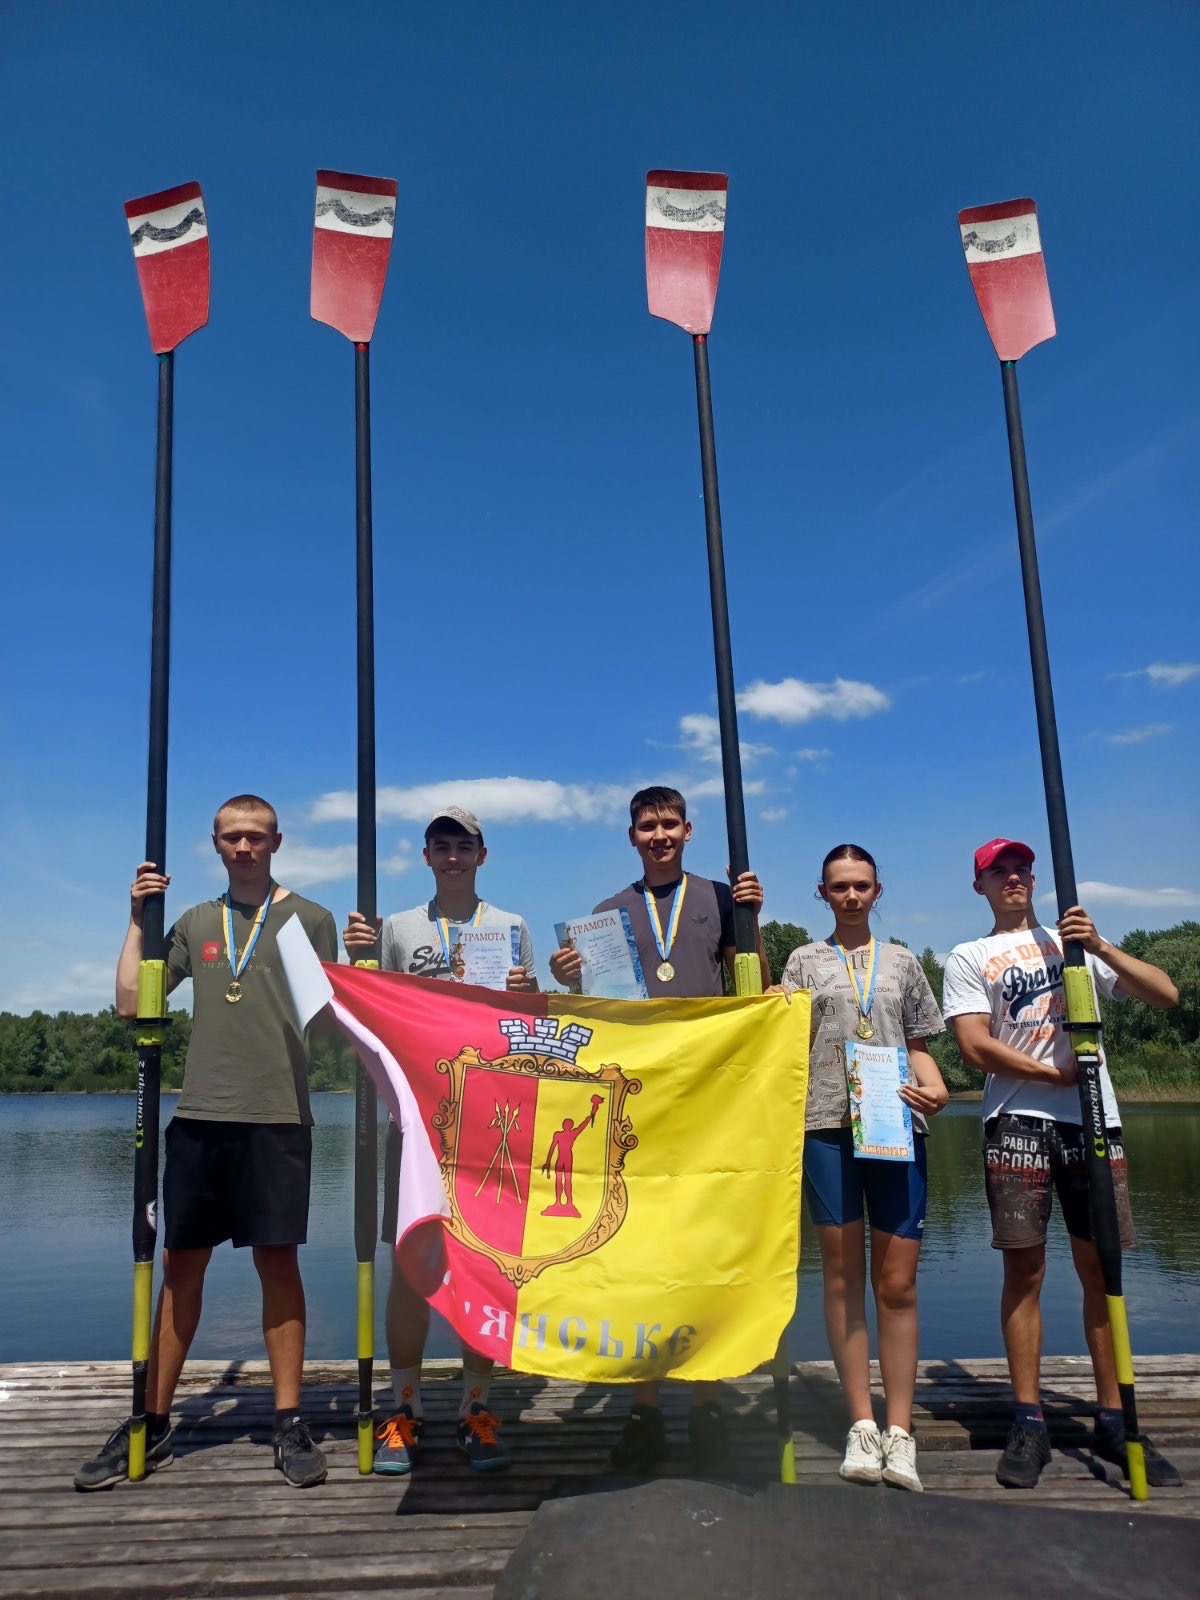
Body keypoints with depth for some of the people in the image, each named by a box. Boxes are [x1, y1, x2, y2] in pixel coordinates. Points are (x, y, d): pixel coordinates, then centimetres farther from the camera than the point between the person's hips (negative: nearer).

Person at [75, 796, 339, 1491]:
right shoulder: (194, 922, 15)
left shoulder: (309, 918, 6)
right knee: (181, 1263, 8)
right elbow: (132, 1003, 10)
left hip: (277, 1115, -3)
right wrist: (137, 921, 6)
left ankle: (290, 1422, 13)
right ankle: (152, 1425, 21)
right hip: (199, 1115, 3)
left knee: (277, 1260, 1)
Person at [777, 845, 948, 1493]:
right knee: (843, 1275, 4)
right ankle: (861, 1424, 12)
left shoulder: (902, 962, 17)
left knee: (897, 1281, -1)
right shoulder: (805, 960, 14)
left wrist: (935, 1087, -5)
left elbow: (917, 1046, 17)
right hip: (827, 1123, 0)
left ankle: (899, 1430, 7)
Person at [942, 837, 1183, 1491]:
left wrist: (1102, 947, -7)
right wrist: (1057, 1072, -6)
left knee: (1102, 1269, 5)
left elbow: (1165, 995, 7)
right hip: (1017, 1120, -2)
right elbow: (975, 1046, -4)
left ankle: (1113, 1419, 15)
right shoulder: (969, 959, 9)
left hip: (1095, 1119, 3)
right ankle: (1029, 1422, 6)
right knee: (1024, 1270, -1)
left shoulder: (1078, 939, 17)